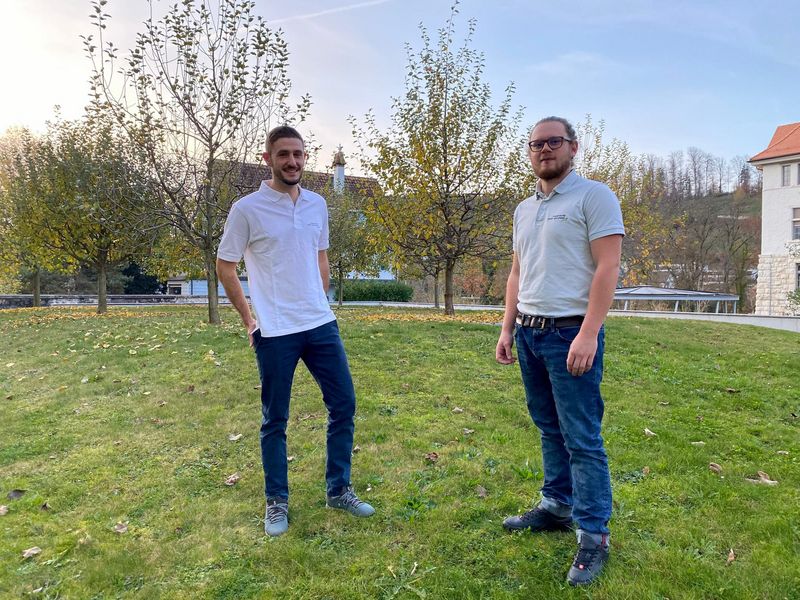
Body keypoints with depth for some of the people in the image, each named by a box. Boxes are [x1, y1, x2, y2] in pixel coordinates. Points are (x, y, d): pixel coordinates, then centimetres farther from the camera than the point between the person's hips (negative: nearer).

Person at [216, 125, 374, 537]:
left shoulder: (317, 205, 8)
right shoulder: (247, 209, -7)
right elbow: (224, 267, -1)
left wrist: (320, 303, 14)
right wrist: (248, 319, -2)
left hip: (321, 325, 5)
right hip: (275, 333, -5)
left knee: (344, 405, 8)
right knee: (275, 421, 7)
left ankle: (339, 490, 26)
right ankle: (277, 503, 25)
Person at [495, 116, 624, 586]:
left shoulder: (593, 196, -6)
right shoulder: (524, 209, 17)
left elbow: (607, 268, -13)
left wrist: (588, 334, -20)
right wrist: (508, 328, 13)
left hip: (571, 332, -7)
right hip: (529, 333, 7)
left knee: (582, 437, -2)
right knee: (550, 429, 16)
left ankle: (594, 534, 9)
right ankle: (556, 507, 29)